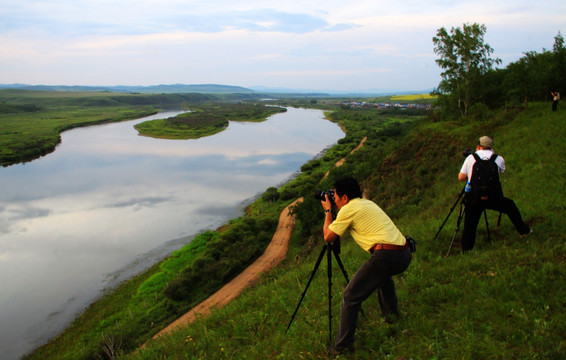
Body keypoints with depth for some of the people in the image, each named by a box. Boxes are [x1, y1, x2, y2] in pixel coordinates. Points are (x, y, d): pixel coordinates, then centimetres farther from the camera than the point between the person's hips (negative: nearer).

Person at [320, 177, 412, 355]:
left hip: (386, 256, -9)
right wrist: (333, 211, 32)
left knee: (350, 297, 0)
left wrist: (328, 211, 16)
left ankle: (343, 346, 1)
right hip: (405, 254, 9)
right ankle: (391, 312, 48)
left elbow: (328, 237, 4)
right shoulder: (367, 203, 22)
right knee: (383, 273, 41)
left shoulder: (349, 209, -1)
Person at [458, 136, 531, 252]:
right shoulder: (499, 159, 8)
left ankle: (466, 251, 7)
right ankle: (524, 230, 36)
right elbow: (502, 171, 26)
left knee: (469, 226, 8)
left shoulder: (470, 157, 6)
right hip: (493, 197, 1)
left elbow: (461, 177, 4)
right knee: (510, 206, 26)